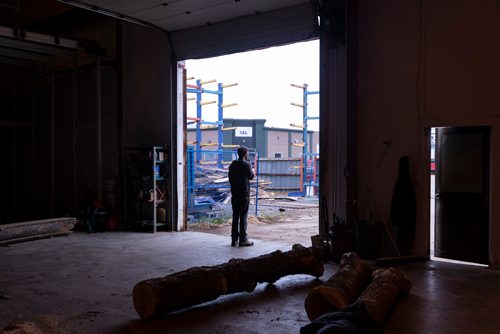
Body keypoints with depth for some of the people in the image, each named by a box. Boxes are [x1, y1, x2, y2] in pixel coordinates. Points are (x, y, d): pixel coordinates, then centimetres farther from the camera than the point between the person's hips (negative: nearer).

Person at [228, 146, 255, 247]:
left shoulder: (232, 165, 6)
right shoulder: (247, 164, -11)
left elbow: (230, 179, 12)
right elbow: (251, 176, 3)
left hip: (234, 194, 5)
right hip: (244, 194, -5)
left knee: (235, 216, 9)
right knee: (243, 216, -1)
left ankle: (234, 239, 13)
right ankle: (243, 239, 0)